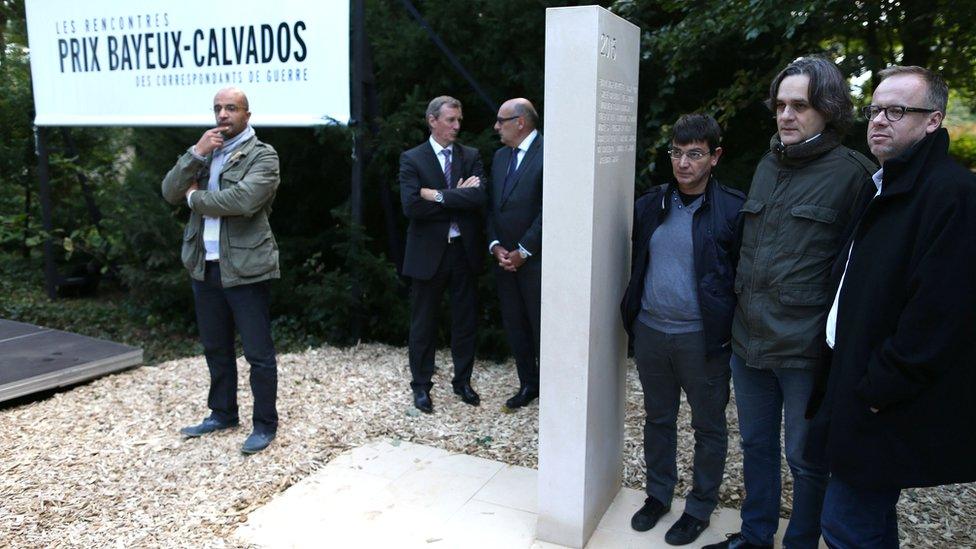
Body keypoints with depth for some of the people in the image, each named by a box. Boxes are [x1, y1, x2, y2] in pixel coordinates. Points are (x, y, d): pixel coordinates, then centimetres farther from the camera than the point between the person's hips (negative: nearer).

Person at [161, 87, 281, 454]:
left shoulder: (262, 156, -6)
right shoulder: (203, 151, 15)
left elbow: (243, 200, -23)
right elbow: (170, 193, 3)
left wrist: (195, 197, -8)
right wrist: (196, 153, -10)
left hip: (245, 268, -7)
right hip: (204, 267, 7)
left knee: (258, 352, 0)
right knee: (216, 348, 18)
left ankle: (265, 424, 12)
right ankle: (222, 413, 33)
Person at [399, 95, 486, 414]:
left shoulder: (471, 157, 6)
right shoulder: (412, 159, -3)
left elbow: (479, 197, -12)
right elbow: (411, 206, -17)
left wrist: (438, 195, -16)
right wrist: (457, 197, -13)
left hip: (465, 250, 3)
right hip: (428, 252, -2)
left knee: (465, 320, 12)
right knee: (423, 323, 8)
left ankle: (462, 381, 28)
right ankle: (421, 386, 23)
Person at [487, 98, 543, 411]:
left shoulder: (546, 154, -12)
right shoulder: (500, 156, 12)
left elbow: (548, 210, -17)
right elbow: (491, 205, 12)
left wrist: (523, 251, -14)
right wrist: (495, 245, -1)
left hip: (535, 260, -7)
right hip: (504, 258, 7)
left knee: (540, 326, 3)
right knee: (514, 326, 13)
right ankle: (528, 384, 27)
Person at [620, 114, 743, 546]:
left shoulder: (733, 210, -10)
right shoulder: (649, 205, 3)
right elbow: (635, 265, 12)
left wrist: (734, 335, -9)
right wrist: (632, 316, 7)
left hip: (702, 339, -4)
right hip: (650, 332, 4)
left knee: (709, 428, 12)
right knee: (657, 419, 18)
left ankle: (700, 508, 29)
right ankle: (658, 494, 36)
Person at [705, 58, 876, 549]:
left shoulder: (852, 173, -10)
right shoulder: (767, 166, 10)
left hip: (806, 347, -6)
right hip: (748, 339, 6)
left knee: (807, 459, 10)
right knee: (756, 445, 20)